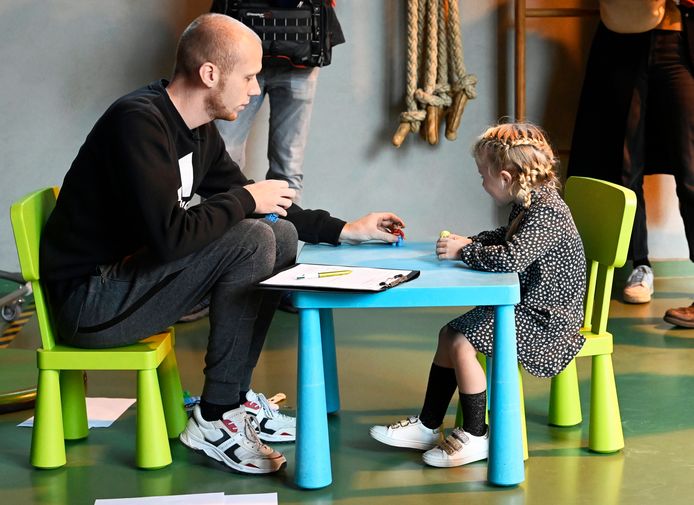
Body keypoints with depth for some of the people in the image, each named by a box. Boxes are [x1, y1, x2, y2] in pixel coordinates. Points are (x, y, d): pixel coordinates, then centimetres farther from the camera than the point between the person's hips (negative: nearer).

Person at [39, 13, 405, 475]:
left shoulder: (199, 131, 7)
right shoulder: (139, 121, -22)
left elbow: (243, 197, 20)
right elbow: (170, 235, -32)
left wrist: (343, 230, 15)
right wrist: (246, 200, -16)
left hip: (130, 275, 10)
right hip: (89, 303, -10)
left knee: (282, 235, 6)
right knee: (252, 240, -23)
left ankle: (236, 395, 8)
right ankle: (216, 418, -13)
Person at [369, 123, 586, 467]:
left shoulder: (546, 212, -24)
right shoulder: (527, 205, 8)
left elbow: (510, 258, -36)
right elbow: (505, 238, 28)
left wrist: (464, 251, -21)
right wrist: (469, 242, 10)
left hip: (545, 318, -11)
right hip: (525, 306, 11)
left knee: (463, 344, -19)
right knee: (450, 333, 11)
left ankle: (475, 436, -5)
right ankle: (428, 426, 17)